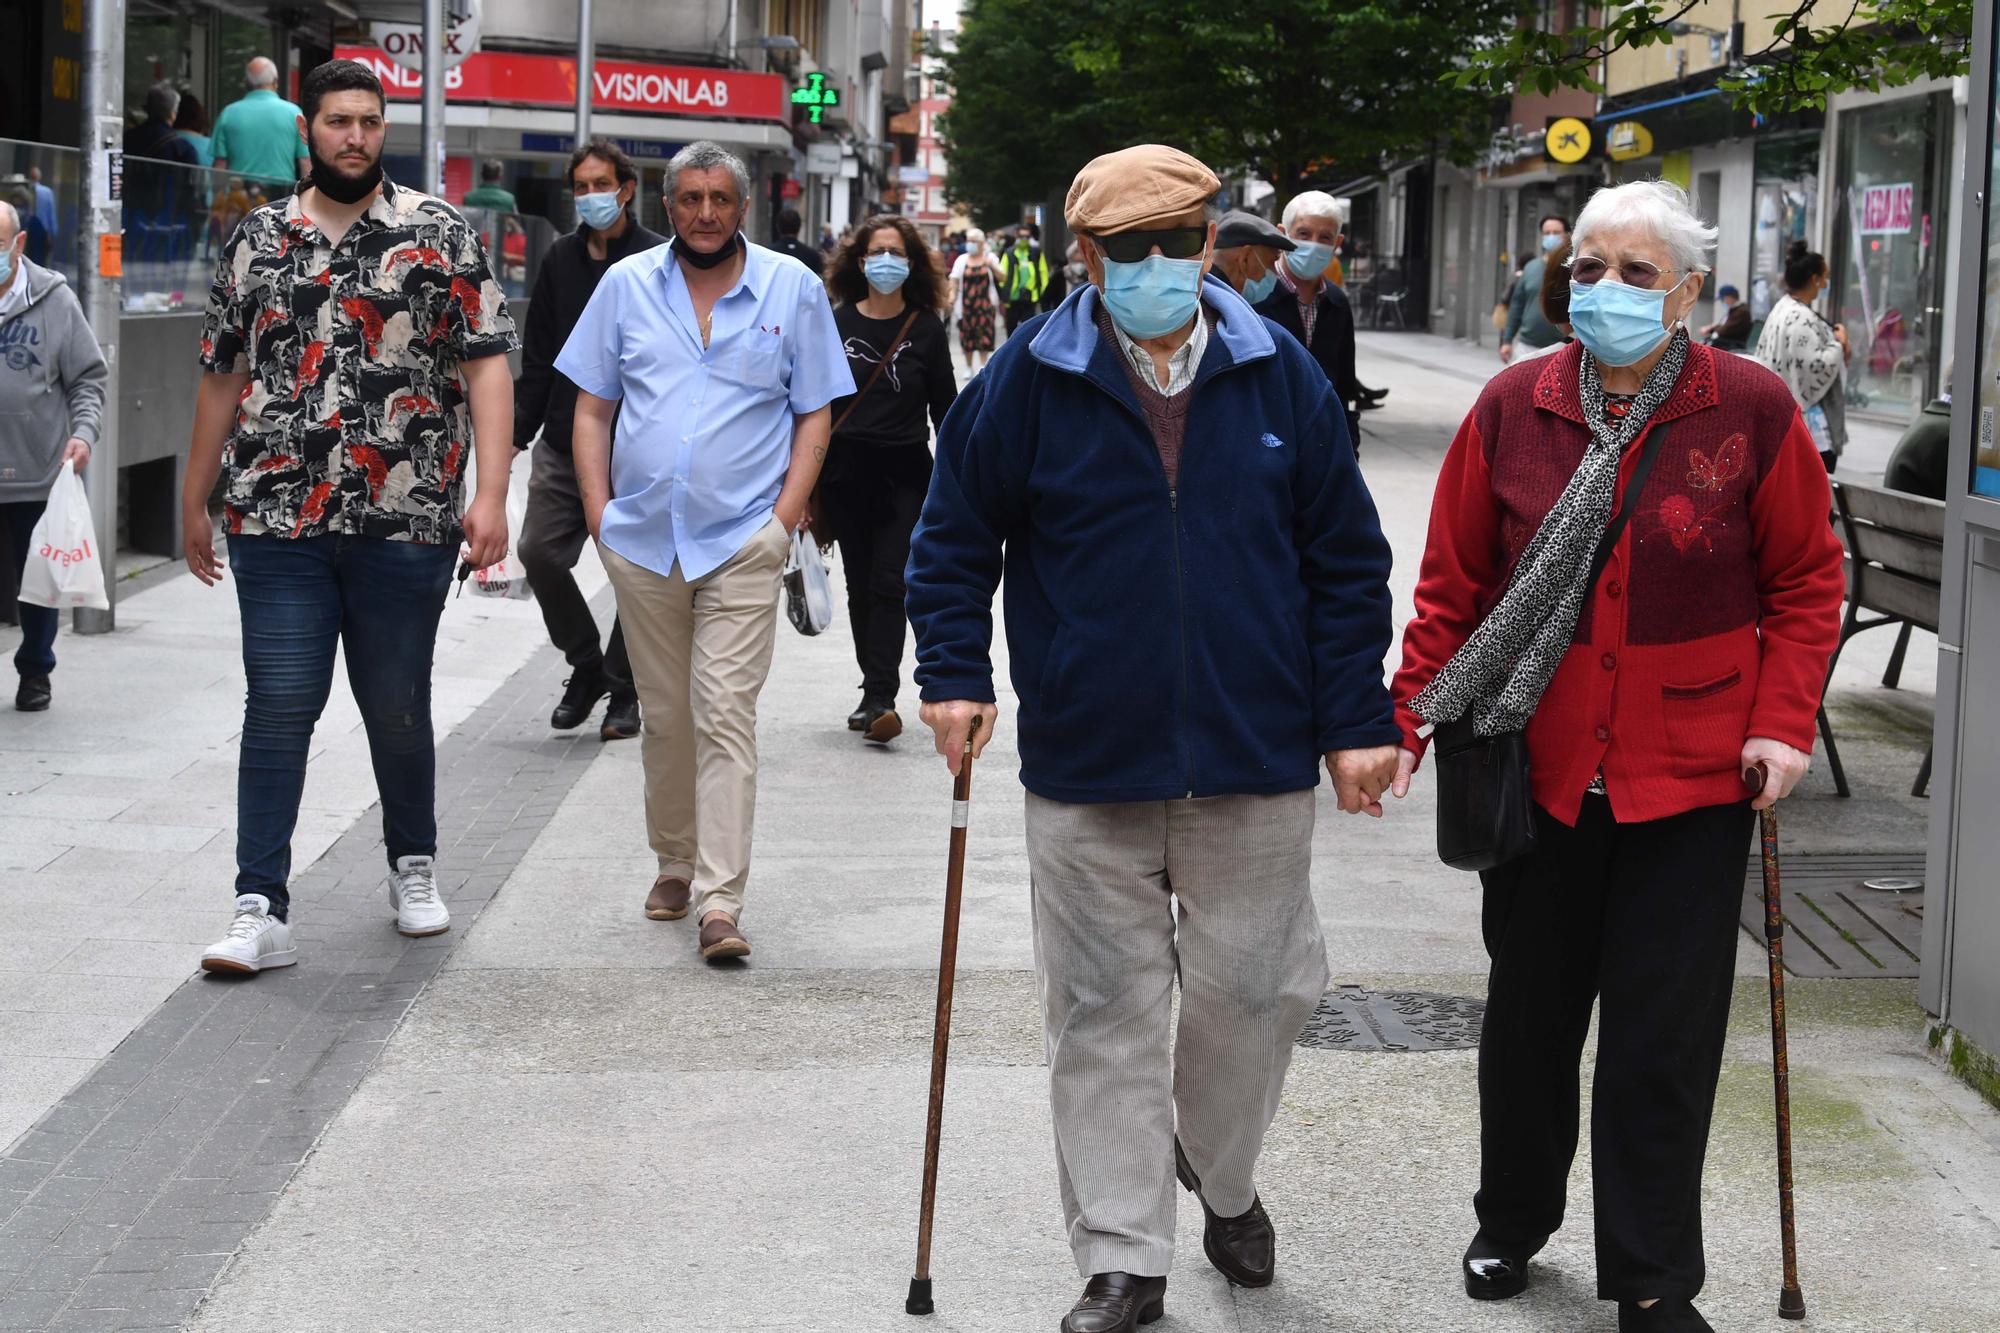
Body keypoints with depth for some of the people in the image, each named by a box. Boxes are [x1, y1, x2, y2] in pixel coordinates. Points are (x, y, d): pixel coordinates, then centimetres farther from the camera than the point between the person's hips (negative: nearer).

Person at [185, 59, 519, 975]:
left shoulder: (440, 235, 2)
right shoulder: (257, 241, 10)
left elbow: (488, 366, -2)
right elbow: (221, 377, 17)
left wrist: (491, 493, -12)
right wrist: (195, 502, 18)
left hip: (407, 522, -1)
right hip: (278, 521, 1)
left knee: (397, 709, 10)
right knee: (278, 710, -3)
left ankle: (413, 866, 32)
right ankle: (261, 911, -3)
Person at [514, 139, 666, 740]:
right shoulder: (561, 259, 10)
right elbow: (538, 357, 14)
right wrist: (518, 432, 9)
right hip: (564, 443, 4)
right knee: (540, 553, -5)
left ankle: (623, 689, 18)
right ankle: (586, 666, 15)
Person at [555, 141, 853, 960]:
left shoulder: (793, 289, 4)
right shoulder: (627, 285, 7)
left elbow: (815, 415, 6)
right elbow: (592, 408, 10)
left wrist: (785, 518, -5)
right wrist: (600, 514, 0)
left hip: (741, 544, -2)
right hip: (641, 543, 3)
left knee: (725, 717, -9)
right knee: (665, 715, 12)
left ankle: (720, 901, -11)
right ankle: (674, 864, 29)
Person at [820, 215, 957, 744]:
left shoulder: (926, 330, 2)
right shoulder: (835, 324, 3)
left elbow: (945, 409, 7)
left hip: (906, 475, -2)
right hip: (846, 473, 2)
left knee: (889, 583, -10)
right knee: (860, 586, 8)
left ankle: (878, 699, -14)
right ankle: (878, 692, 19)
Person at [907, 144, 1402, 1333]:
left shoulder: (1282, 377, 1)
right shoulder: (1030, 381, -2)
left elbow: (1346, 561, 5)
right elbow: (957, 536, 6)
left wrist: (1358, 721, 1)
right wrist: (957, 675, -6)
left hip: (1255, 759, 1)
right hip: (1088, 767, -1)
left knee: (1259, 988, 9)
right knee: (1106, 1014, 5)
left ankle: (1222, 1174, 39)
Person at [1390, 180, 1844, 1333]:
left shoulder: (1752, 411, -6)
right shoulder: (1513, 408, -1)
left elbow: (1806, 579, 0)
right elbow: (1454, 582, 3)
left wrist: (1783, 721, -10)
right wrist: (1406, 719, -3)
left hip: (1689, 777, -2)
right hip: (1538, 770, 2)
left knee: (1664, 1040, 2)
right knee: (1529, 1010, 16)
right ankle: (1514, 1222, 38)